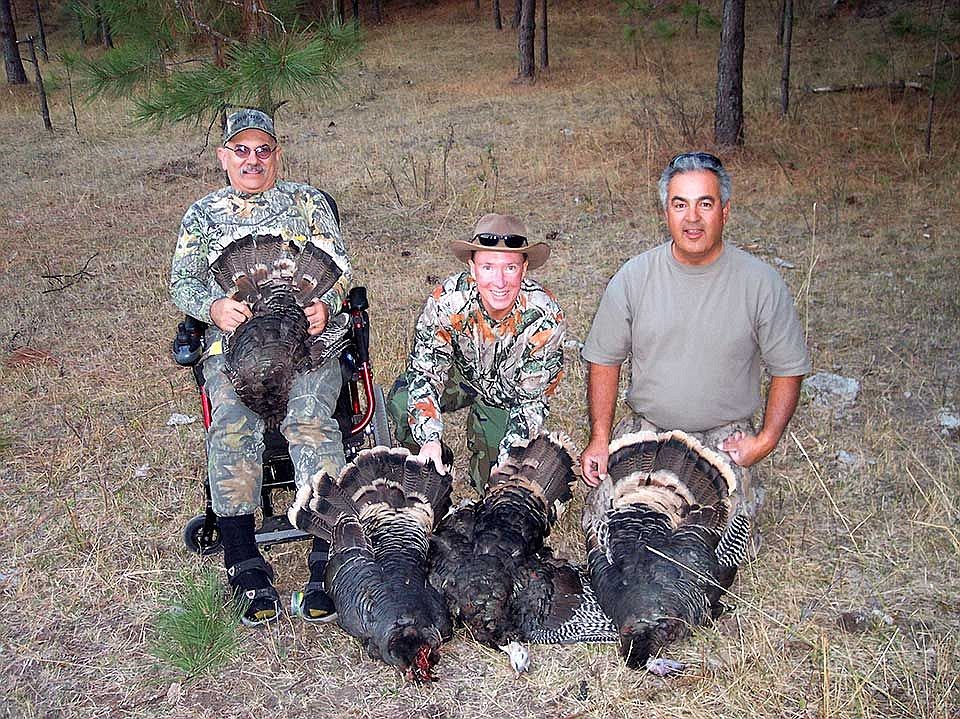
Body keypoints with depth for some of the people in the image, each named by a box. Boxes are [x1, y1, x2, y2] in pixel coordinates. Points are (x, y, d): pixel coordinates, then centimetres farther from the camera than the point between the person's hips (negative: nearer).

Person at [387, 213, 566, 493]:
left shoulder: (546, 317, -31)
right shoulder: (447, 300, -30)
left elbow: (533, 399, -21)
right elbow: (425, 369, -24)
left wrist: (507, 457, -31)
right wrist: (430, 440, -38)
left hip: (508, 394, 0)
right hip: (460, 373, 1)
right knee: (402, 401, -27)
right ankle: (436, 462, 2)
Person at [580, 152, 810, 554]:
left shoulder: (761, 283, -9)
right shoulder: (633, 277, -6)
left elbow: (788, 369, 0)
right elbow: (604, 360, 2)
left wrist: (766, 440, -9)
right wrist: (599, 438, -6)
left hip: (725, 434, -1)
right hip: (646, 429, 1)